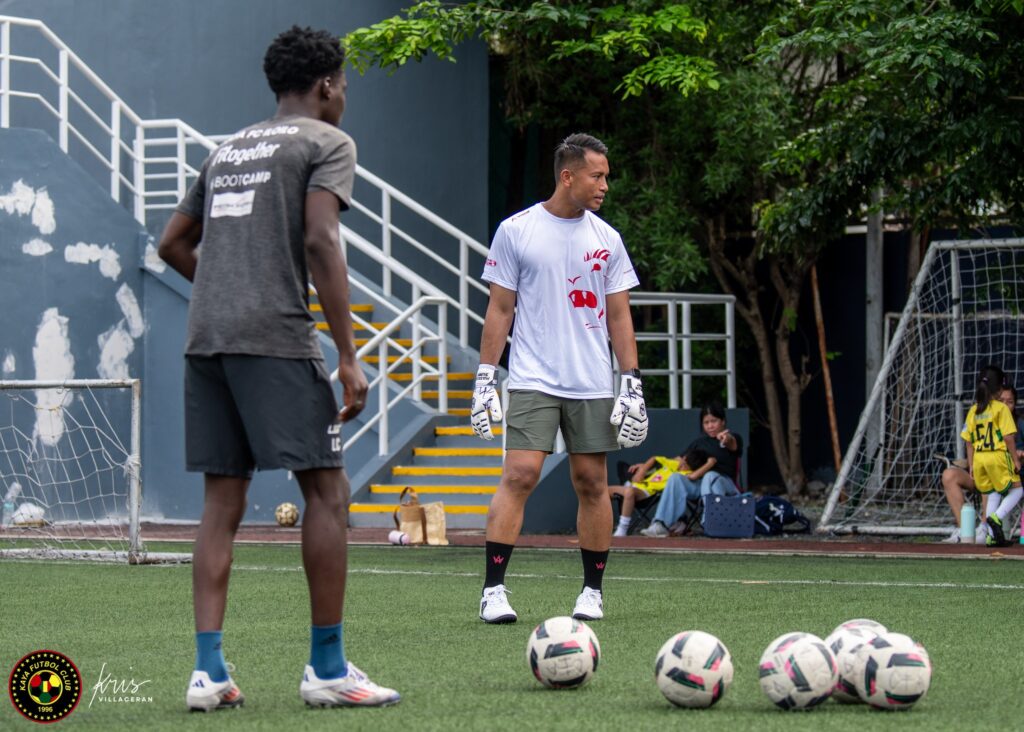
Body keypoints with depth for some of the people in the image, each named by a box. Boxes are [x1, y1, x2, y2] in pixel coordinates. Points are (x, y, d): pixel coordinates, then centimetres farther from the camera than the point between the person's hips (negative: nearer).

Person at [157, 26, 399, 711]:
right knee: (327, 489, -1)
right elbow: (320, 241, -11)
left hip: (205, 341, 7)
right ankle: (328, 668, 0)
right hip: (277, 338, -7)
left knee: (223, 500, 7)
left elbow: (173, 244, 25)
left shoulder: (227, 150, 23)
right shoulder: (327, 142, 2)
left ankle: (208, 669, -1)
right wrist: (349, 356, -12)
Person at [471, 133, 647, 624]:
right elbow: (499, 310, 3)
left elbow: (619, 316, 12)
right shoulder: (516, 231, 1)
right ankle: (493, 590, -11)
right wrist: (485, 381, -2)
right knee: (520, 475, -13)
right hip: (533, 380, -3)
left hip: (593, 385, 3)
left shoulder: (606, 238, 9)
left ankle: (593, 591, 14)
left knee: (592, 482, 4)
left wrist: (633, 385, 5)